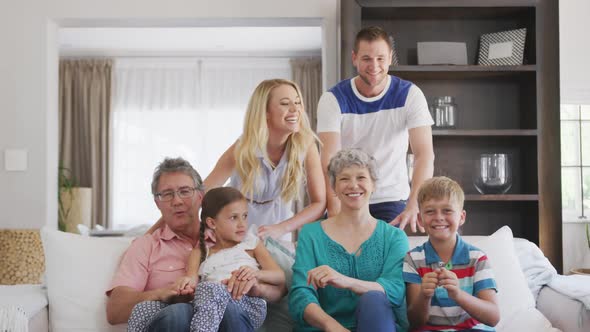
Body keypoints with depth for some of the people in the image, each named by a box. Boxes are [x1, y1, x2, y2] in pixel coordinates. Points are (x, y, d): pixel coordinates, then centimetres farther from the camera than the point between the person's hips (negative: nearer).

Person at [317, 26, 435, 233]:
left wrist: (414, 206, -36)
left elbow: (424, 154, -20)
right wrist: (335, 210, -36)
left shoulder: (410, 95, -10)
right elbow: (330, 161, -21)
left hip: (392, 198, 0)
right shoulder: (333, 99, -11)